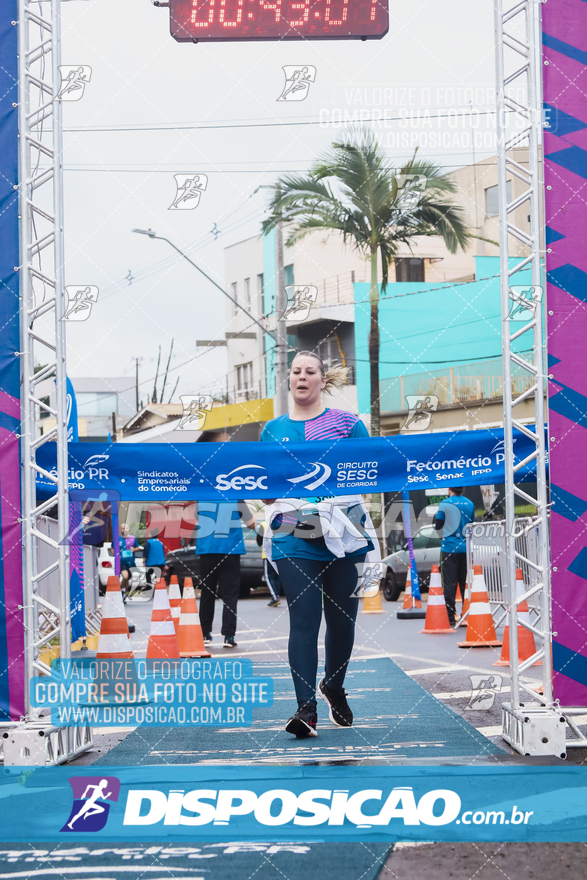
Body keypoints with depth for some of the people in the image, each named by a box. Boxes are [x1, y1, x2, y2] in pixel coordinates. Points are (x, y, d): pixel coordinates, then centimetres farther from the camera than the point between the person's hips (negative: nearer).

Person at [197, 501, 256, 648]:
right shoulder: (237, 499, -4)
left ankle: (205, 634, 16)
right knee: (230, 595, 0)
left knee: (207, 594, 13)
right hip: (230, 551, -2)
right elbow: (252, 524, 6)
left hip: (206, 552, 2)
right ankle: (228, 635, -7)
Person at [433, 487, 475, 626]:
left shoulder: (445, 504, -8)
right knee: (465, 582, 10)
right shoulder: (470, 504, 5)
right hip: (465, 548, 4)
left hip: (449, 548, -4)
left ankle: (450, 617, -5)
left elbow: (438, 526, -2)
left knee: (449, 583, -2)